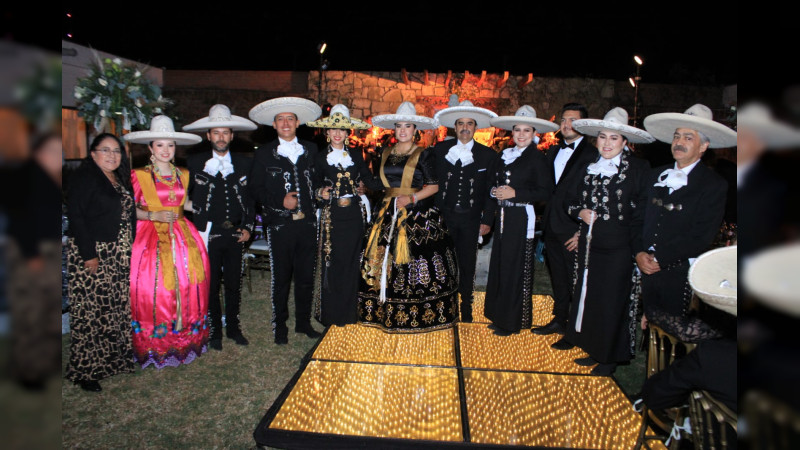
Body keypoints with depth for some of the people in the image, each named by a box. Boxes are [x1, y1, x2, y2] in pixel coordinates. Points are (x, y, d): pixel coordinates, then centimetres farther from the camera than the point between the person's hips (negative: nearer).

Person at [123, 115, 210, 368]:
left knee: (188, 284, -3)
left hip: (183, 235, 4)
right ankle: (155, 346, 8)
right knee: (154, 287, -7)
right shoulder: (139, 176, 0)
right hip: (152, 237, -3)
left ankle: (185, 341, 11)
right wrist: (154, 215, -15)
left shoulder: (183, 175, 12)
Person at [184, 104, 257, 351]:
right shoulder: (195, 162, 2)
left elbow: (251, 198, 12)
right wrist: (197, 230, -3)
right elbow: (188, 198, 3)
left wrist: (248, 227, 3)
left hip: (235, 234, 2)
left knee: (234, 284, 10)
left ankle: (233, 328, 26)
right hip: (208, 235, -2)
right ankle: (214, 331, 20)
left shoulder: (244, 163, 8)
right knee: (210, 286, 5)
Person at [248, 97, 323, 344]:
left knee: (306, 276, 9)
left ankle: (303, 322, 26)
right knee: (280, 278, 4)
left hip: (307, 223, 2)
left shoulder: (311, 150, 11)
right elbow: (255, 189, 1)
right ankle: (280, 327, 20)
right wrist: (280, 201, -11)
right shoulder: (264, 153, 4)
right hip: (279, 224, -2)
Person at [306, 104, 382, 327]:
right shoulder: (321, 158, 4)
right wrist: (321, 194, -13)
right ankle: (332, 314, 14)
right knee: (332, 263, 1)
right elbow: (317, 186, 8)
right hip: (332, 215, -1)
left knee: (352, 262, 6)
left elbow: (369, 180, 7)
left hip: (354, 214, 2)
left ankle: (349, 312, 19)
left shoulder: (355, 155, 9)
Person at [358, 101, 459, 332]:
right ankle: (387, 313, 14)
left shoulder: (424, 154, -2)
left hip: (418, 214, -5)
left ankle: (420, 315, 9)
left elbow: (434, 186, -5)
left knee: (416, 261, -4)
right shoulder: (386, 154, 13)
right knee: (385, 258, 3)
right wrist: (391, 199, 5)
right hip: (389, 213, 5)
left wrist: (411, 198, -16)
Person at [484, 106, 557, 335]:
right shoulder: (506, 155, 13)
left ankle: (511, 322, 14)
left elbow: (545, 192, -12)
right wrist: (495, 191, 4)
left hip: (521, 219, -6)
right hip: (503, 217, 7)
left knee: (515, 269, 1)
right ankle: (499, 315, 24)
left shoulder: (537, 158, -6)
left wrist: (515, 193, -16)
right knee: (499, 266, 10)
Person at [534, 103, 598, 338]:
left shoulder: (592, 154, -9)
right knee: (558, 277, 17)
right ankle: (560, 320, 31)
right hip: (552, 225, 7)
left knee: (576, 279, 2)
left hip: (574, 226, -7)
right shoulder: (553, 152, 15)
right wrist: (547, 217, 7)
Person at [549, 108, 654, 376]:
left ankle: (609, 360, 22)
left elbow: (643, 212, -7)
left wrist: (636, 250, -9)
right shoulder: (588, 169, 9)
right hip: (589, 246, 5)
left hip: (618, 249, -5)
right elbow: (571, 201, 15)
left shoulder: (638, 169, -7)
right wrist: (581, 213, -6)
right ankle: (594, 351, 29)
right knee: (589, 297, 12)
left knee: (612, 302, 5)